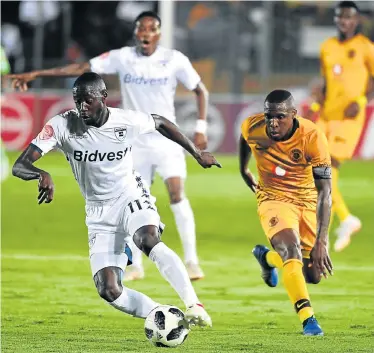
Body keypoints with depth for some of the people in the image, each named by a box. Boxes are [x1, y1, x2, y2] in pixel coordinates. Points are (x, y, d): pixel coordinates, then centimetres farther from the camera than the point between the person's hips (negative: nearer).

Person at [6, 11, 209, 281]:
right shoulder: (122, 58, -3)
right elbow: (81, 68, -3)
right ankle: (136, 266, 16)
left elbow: (201, 90, 3)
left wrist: (201, 129, -6)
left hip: (167, 141, -2)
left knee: (177, 195, -15)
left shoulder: (174, 60, -6)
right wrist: (36, 74, -7)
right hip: (135, 144, 2)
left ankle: (192, 261, -9)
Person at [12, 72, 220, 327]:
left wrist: (197, 153, 16)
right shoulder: (62, 126, -17)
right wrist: (42, 175, -46)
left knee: (148, 240, -36)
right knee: (109, 291, -12)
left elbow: (160, 123, 10)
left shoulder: (127, 121, -14)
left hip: (130, 197, -2)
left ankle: (194, 305, -31)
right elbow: (20, 166, -23)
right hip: (99, 213, 2)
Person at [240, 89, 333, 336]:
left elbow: (324, 191, -29)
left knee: (313, 275, 9)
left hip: (308, 201, 1)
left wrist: (321, 241, -35)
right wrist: (244, 169, 25)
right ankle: (308, 319, -24)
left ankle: (267, 256, 38)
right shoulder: (252, 128, -20)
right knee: (292, 251, -28)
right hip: (274, 198, -1)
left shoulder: (312, 137, -28)